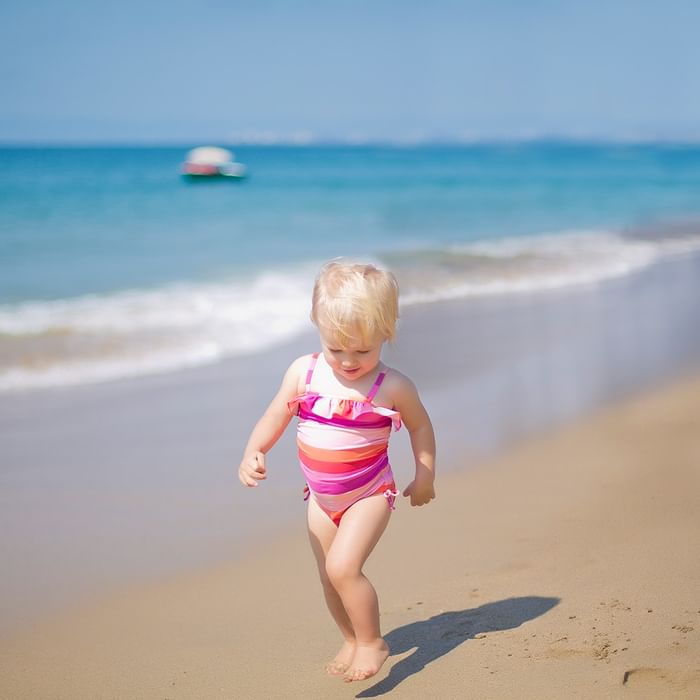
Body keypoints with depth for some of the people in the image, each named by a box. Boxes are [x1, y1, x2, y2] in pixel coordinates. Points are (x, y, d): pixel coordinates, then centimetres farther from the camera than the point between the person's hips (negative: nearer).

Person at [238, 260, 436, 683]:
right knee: (330, 579, 15)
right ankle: (352, 640, 39)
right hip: (321, 498, 5)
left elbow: (420, 426, 1)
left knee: (343, 568, -22)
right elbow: (275, 417, -1)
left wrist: (425, 477, 4)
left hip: (370, 495, -5)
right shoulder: (304, 372, -9)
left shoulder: (393, 387, -16)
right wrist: (252, 454, -17)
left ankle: (372, 643, -2)